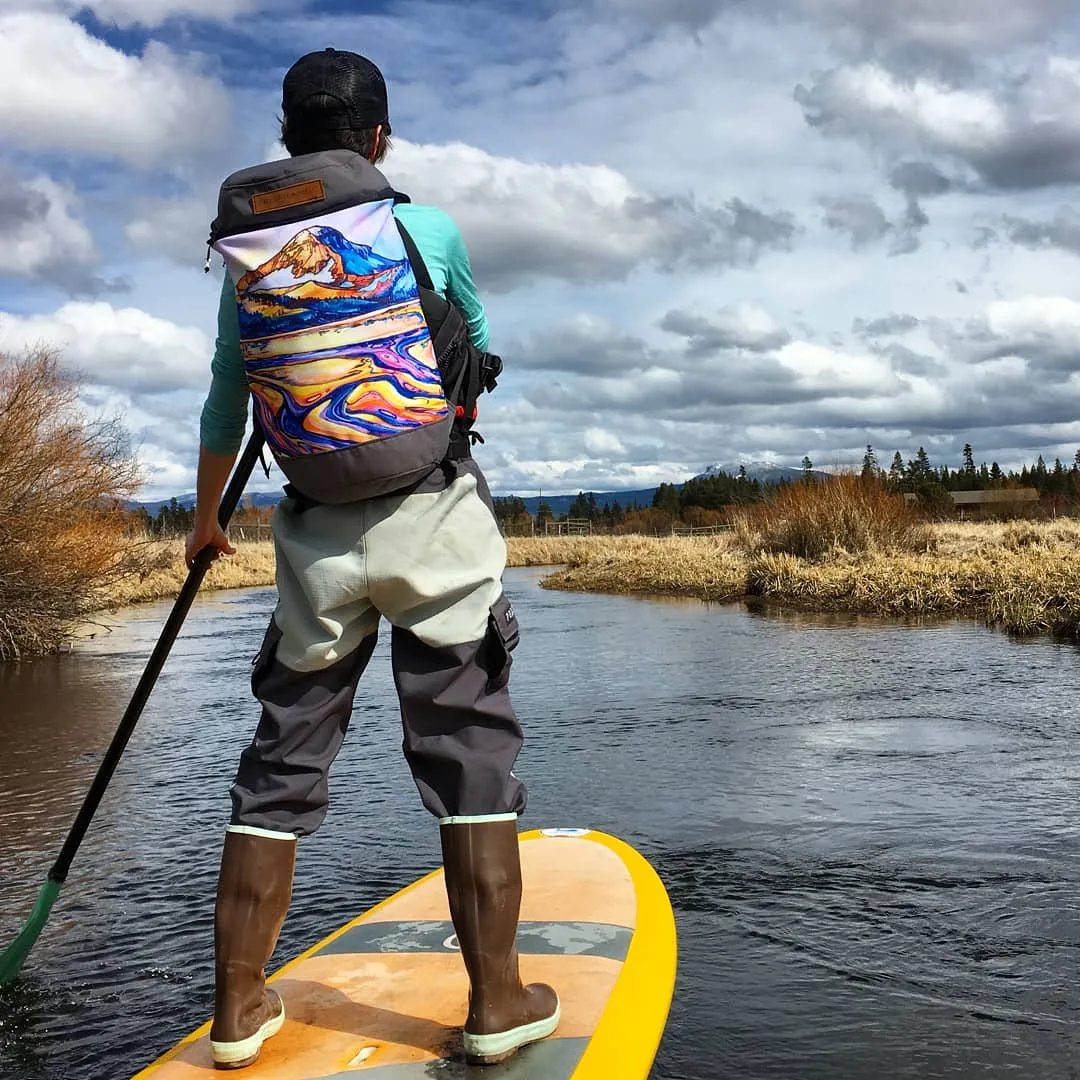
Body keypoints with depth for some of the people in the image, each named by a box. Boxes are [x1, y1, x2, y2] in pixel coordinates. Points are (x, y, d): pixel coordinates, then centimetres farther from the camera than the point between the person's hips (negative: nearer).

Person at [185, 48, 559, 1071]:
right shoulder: (431, 231, -1)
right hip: (436, 519, -2)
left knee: (282, 763, 11)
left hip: (316, 535, 3)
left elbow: (226, 409, 12)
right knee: (469, 749, 5)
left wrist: (205, 519, 28)